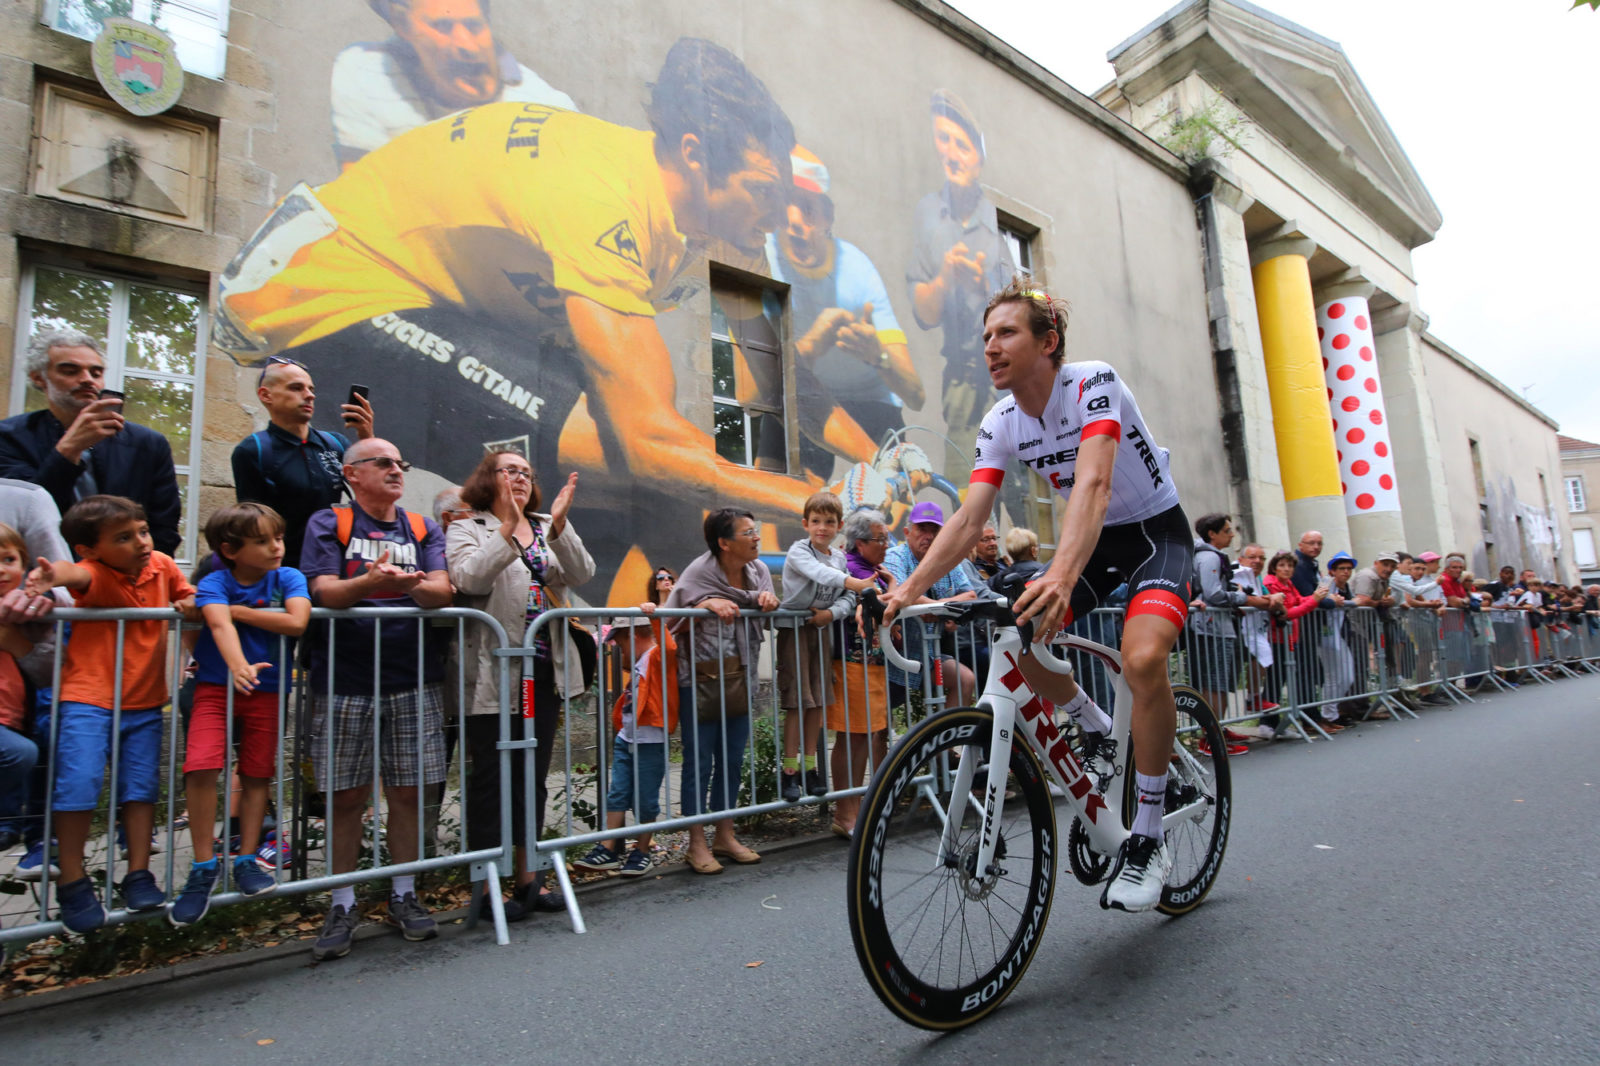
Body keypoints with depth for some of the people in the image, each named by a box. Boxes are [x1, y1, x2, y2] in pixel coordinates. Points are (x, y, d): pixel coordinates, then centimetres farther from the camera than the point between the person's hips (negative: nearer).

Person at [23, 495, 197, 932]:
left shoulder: (163, 565, -1)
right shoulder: (95, 574, -17)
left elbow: (189, 597, 19)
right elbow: (77, 573, -44)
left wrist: (187, 606, -5)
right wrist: (53, 574, -67)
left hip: (145, 700, 4)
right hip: (88, 698, -4)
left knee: (141, 786, 7)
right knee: (79, 781, -11)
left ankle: (138, 875, 19)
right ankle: (72, 882, 8)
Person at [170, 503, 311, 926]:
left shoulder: (289, 578, -5)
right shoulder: (215, 583, -9)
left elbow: (296, 622, -23)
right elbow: (220, 625, -29)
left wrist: (241, 611, -18)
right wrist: (238, 666, -48)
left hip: (268, 690, 1)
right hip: (216, 685, -1)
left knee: (256, 776, 7)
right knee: (200, 767, -15)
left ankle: (247, 861, 20)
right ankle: (203, 867, 0)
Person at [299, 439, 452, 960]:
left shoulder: (423, 527, 12)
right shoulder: (328, 523, 5)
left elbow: (442, 591, -2)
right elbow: (323, 590, -9)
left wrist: (409, 584, -24)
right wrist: (369, 582, -29)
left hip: (414, 679, 2)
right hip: (345, 681, -2)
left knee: (407, 792, 7)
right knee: (345, 797, 4)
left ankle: (403, 896, 22)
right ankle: (343, 906, 20)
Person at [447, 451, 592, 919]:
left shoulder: (550, 528, 14)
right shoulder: (467, 530, 1)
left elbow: (581, 573, -3)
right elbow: (469, 578, -18)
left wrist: (559, 526, -18)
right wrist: (508, 530, -27)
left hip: (544, 671, 5)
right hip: (493, 673, -5)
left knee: (533, 776, 13)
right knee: (490, 778, 2)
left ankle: (527, 876, 25)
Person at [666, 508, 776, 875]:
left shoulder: (759, 570, 3)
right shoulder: (698, 573, -12)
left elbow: (766, 617, 15)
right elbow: (669, 616, -11)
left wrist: (767, 599, -8)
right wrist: (709, 603, -25)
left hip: (740, 679, 6)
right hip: (701, 680, -5)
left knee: (732, 761, 13)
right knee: (699, 762, 1)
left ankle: (725, 836, 27)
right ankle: (697, 844, 14)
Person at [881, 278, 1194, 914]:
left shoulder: (1093, 384, -25)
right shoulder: (1001, 424, -8)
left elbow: (1092, 482, -41)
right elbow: (969, 518, -17)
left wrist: (1062, 576, -59)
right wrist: (910, 588, -31)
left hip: (1155, 529, -6)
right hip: (1095, 539, 6)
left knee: (1142, 657, -30)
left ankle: (1147, 840, -12)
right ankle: (1097, 731, 18)